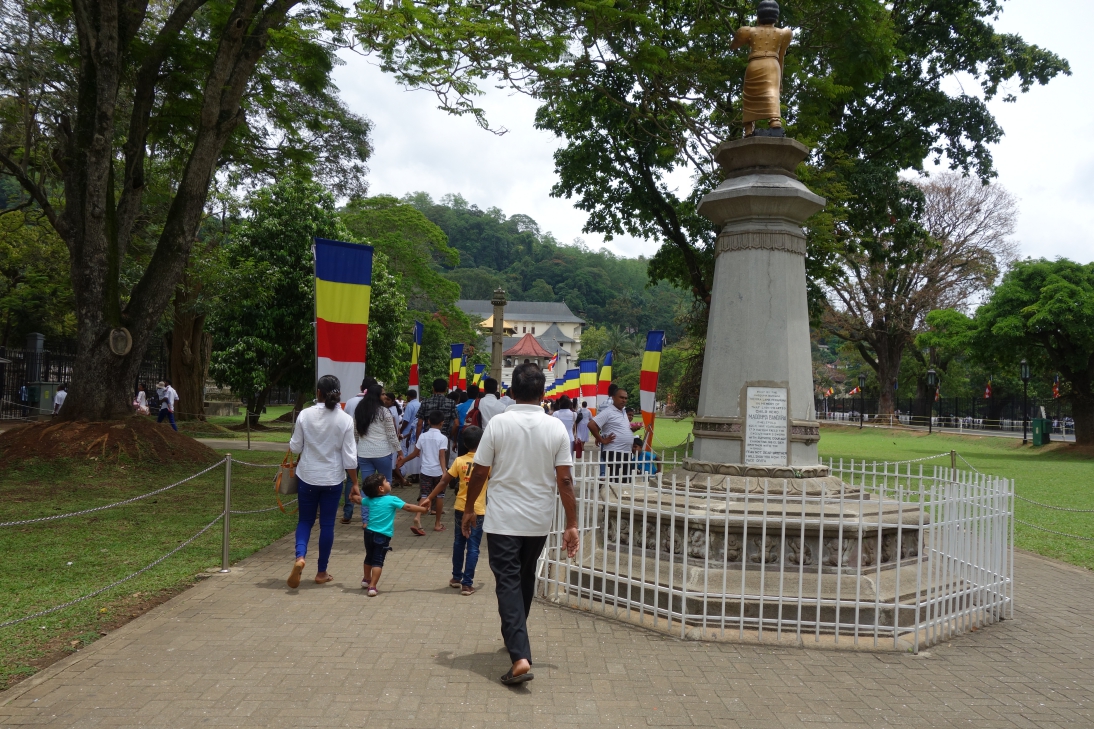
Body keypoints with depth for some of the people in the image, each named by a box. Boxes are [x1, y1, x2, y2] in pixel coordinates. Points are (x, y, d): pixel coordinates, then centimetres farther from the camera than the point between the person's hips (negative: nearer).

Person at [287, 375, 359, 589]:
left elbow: (295, 447, -1)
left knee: (305, 520, 14)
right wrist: (354, 484, 0)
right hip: (333, 479, 0)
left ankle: (299, 557, -12)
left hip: (307, 476, 0)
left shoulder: (305, 415, -9)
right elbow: (349, 457, -8)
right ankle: (322, 572, 19)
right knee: (327, 524, 10)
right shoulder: (345, 419, -9)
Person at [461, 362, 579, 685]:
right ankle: (515, 639, 38)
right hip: (538, 521, 3)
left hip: (503, 520, -3)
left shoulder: (499, 423, -10)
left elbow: (479, 472, -6)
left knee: (508, 583, -1)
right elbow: (565, 480, -7)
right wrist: (572, 524, -1)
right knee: (525, 579, 21)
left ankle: (520, 657, -12)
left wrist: (469, 509, 8)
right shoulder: (556, 428, -6)